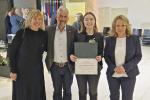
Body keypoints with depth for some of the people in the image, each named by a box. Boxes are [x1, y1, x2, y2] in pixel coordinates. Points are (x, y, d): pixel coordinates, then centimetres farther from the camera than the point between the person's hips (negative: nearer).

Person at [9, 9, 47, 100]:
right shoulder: (21, 33, -9)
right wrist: (13, 70, -11)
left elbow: (47, 49, 14)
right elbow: (12, 52, -8)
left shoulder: (44, 34, 0)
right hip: (22, 70, -2)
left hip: (37, 70, 3)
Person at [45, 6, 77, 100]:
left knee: (67, 91, 14)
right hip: (55, 66, 1)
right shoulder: (49, 29, -2)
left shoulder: (73, 31, -4)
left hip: (68, 66, 0)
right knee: (57, 91, 16)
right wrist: (48, 61, -1)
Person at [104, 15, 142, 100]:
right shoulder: (109, 40, 1)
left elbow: (138, 56, -5)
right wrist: (114, 68, -13)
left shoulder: (134, 39, -5)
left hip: (129, 75, -2)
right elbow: (106, 56, 4)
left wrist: (125, 67, -17)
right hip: (112, 74, 2)